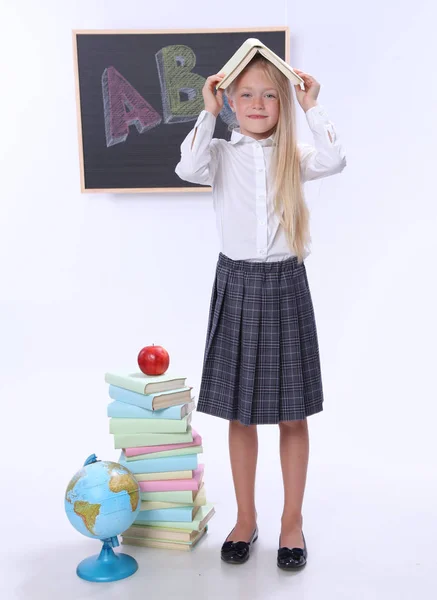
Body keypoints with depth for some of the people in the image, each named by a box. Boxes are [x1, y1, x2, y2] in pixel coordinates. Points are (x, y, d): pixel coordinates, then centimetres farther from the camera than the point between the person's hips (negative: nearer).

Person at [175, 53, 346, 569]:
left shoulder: (295, 157, 3)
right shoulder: (222, 154, 2)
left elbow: (334, 161, -17)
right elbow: (189, 169, -19)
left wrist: (312, 109, -12)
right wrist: (208, 114, -14)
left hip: (285, 284, 0)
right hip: (237, 283, 0)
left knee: (292, 414, 6)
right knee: (240, 414, 9)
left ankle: (292, 521, 24)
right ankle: (246, 519, 27)